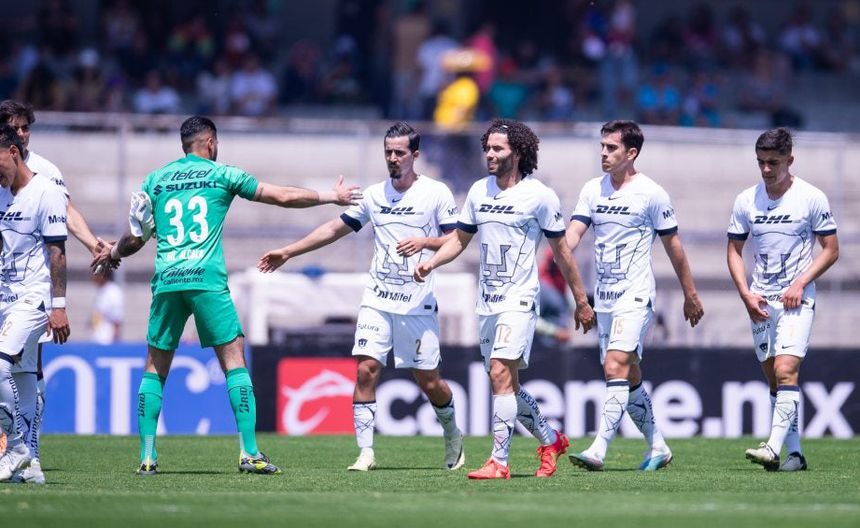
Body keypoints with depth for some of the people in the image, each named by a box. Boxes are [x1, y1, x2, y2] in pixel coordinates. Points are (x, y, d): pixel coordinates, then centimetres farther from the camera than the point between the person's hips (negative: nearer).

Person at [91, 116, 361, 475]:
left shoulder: (155, 180, 15)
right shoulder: (221, 175, 8)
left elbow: (135, 239, 15)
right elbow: (283, 197, 10)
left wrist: (112, 254, 37)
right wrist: (331, 197, 23)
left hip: (166, 282, 3)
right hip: (207, 280, -3)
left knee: (155, 368, 10)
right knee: (234, 359, 1)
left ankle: (147, 457, 4)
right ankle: (249, 453, -8)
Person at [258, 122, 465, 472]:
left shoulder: (437, 193, -2)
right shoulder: (374, 194, 9)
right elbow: (335, 229, 17)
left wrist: (425, 241, -21)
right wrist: (288, 252, 15)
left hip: (418, 304, -3)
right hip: (377, 301, 3)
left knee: (428, 381, 1)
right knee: (366, 370, -11)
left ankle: (452, 436, 29)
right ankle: (366, 452, -7)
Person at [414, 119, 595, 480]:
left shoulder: (540, 195, -6)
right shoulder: (479, 191, 9)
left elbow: (561, 251, 0)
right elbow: (460, 239, 19)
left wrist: (581, 301, 4)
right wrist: (430, 263, 0)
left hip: (520, 300, -7)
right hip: (487, 301, 7)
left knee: (501, 375, -18)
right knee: (506, 382, 11)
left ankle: (499, 461, -18)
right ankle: (550, 439, 32)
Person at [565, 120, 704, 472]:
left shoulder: (651, 193, -5)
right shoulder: (592, 190, 9)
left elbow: (673, 246, 2)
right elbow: (573, 233, -1)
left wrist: (691, 296, 7)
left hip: (635, 296, -6)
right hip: (603, 297, 6)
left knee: (616, 368, -19)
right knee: (629, 377, 11)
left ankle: (598, 450, -26)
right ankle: (658, 447, 24)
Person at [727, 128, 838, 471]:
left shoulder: (812, 198, -5)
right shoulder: (746, 201, 3)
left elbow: (830, 250, -1)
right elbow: (734, 250, 12)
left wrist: (800, 284, -13)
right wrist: (745, 294, -2)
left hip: (797, 298, -4)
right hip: (760, 301, 4)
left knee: (786, 371, -18)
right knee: (774, 379, 5)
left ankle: (774, 448, -27)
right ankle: (795, 453, 11)